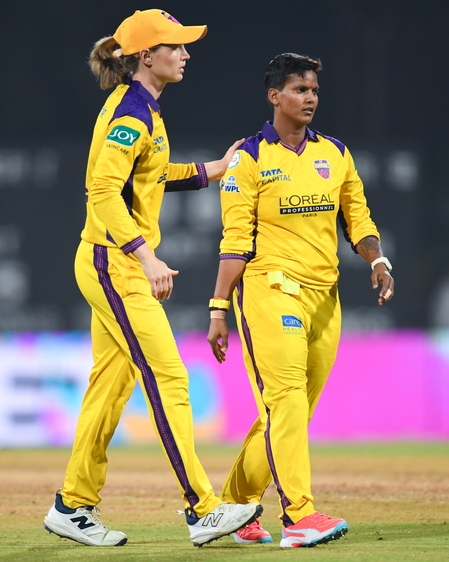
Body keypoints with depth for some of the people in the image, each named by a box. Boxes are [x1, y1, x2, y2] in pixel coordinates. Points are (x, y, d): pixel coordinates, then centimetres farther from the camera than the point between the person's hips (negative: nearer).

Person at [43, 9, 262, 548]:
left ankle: (73, 508, 20)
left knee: (111, 383, 13)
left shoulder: (140, 109, 14)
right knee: (167, 378, -10)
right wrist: (147, 257, -33)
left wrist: (215, 169, 22)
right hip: (114, 264, -10)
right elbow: (104, 190, -27)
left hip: (119, 264, 10)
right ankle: (202, 510, -11)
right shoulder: (131, 114, -17)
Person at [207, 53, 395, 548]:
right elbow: (235, 240, -5)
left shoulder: (335, 153, 14)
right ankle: (299, 515, -24)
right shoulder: (249, 158, -1)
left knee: (293, 410, 7)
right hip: (269, 289, -6)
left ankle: (234, 507, 21)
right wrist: (218, 310, -8)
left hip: (322, 295, 6)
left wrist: (377, 259, -4)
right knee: (286, 399, -17)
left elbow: (357, 218, 17)